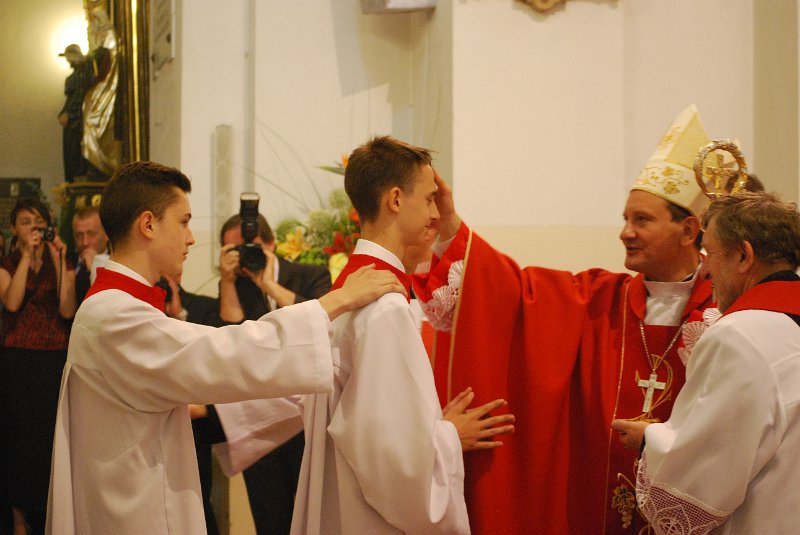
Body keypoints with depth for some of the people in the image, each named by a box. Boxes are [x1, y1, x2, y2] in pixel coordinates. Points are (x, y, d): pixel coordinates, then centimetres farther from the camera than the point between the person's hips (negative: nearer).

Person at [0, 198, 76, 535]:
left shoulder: (62, 263, 8)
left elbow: (67, 310, -8)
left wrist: (59, 260, -12)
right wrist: (27, 255, -15)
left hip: (55, 359, 1)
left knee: (54, 438, 0)